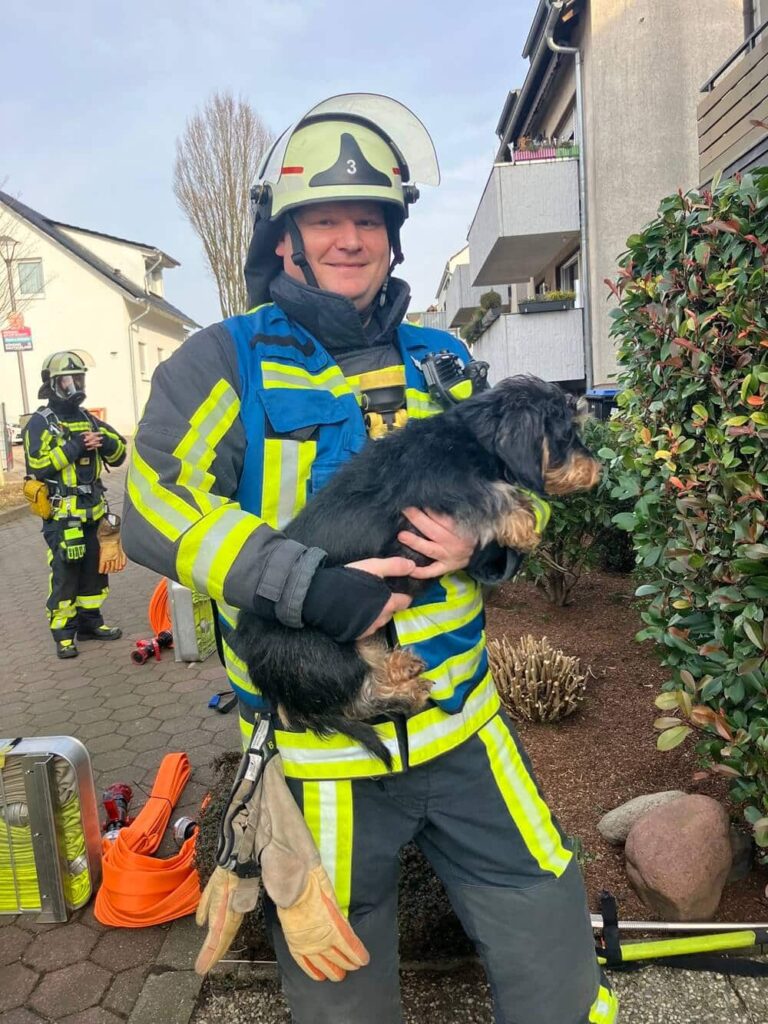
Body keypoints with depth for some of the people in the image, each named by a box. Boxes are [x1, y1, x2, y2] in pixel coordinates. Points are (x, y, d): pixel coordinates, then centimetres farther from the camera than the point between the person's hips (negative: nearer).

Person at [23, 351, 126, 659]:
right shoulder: (39, 423, -5)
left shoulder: (88, 419, 14)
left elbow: (119, 454, 12)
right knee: (65, 574, -3)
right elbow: (37, 465, -18)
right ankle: (64, 632, 5)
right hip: (61, 514, -6)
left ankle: (90, 621, 25)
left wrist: (105, 442, -8)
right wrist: (73, 448, -21)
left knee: (95, 569, 12)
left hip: (93, 509, 6)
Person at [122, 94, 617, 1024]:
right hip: (317, 750, -3)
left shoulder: (442, 362, 9)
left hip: (464, 726, 4)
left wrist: (488, 544, -8)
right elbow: (155, 507, -14)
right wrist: (307, 585, -24)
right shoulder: (227, 361, -5)